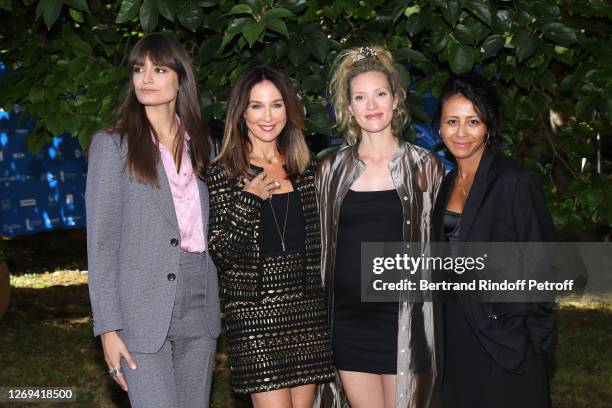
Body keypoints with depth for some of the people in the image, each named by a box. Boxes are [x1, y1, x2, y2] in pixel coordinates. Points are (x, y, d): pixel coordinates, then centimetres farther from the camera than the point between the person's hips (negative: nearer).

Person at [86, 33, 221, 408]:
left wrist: (217, 302, 8)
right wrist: (109, 327, -11)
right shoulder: (113, 145, -2)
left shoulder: (198, 145, 11)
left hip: (200, 309, 5)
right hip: (144, 314, -4)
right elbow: (101, 242, -5)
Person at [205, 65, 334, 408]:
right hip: (255, 313, -4)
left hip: (308, 311, 4)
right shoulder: (224, 173, -2)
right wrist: (249, 197, -18)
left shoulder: (306, 168, 9)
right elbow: (221, 254, -8)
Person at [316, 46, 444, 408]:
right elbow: (320, 244, 12)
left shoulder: (425, 166, 1)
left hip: (404, 320, -2)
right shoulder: (332, 168, 6)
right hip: (348, 319, 2)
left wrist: (435, 319, 0)